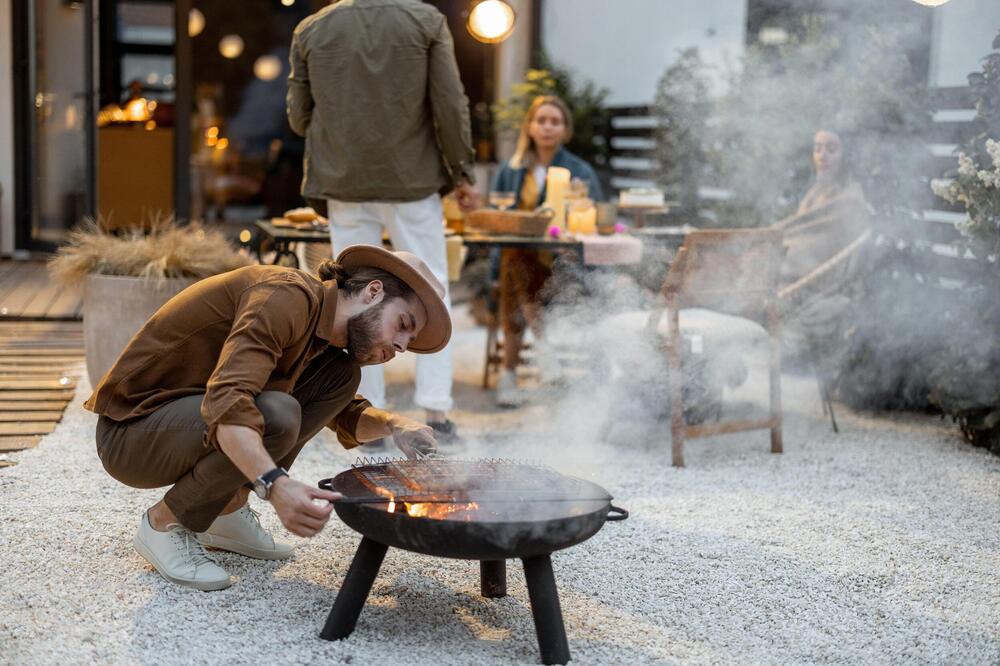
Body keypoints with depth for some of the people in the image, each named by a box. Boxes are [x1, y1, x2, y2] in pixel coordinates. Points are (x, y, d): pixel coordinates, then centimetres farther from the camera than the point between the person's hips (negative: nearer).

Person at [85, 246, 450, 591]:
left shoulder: (321, 321, 5)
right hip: (131, 431, -9)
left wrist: (393, 424, -4)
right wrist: (275, 485, -50)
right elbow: (226, 401, -37)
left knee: (339, 375, 1)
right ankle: (164, 524, -9)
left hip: (187, 414, 9)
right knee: (274, 416, -33)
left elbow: (346, 419, 18)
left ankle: (227, 510, 7)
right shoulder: (288, 296, -23)